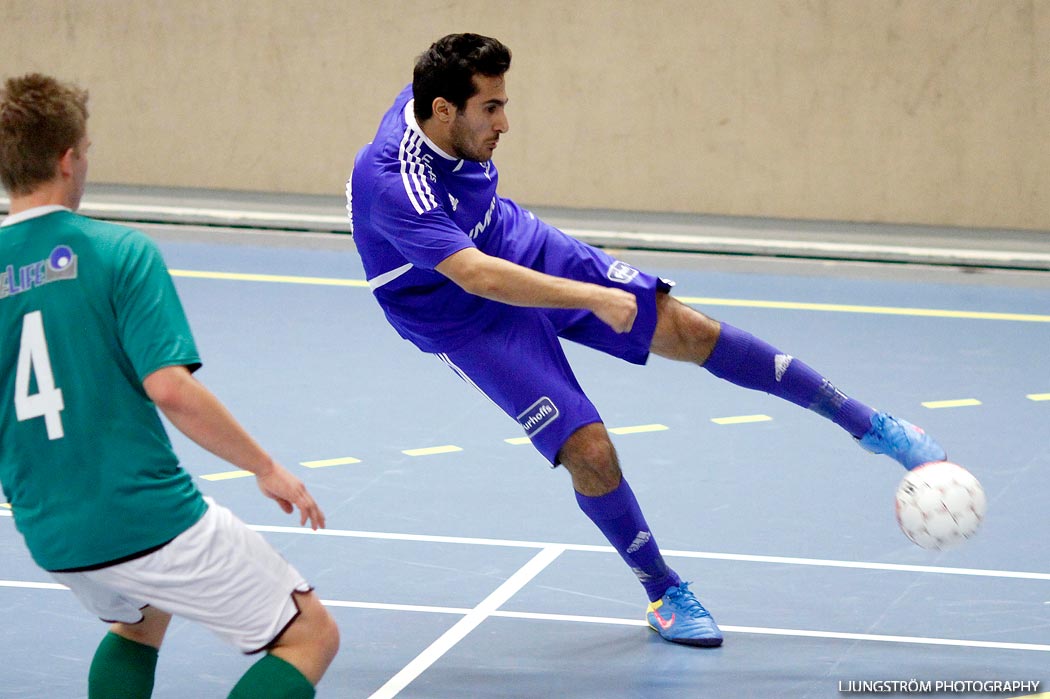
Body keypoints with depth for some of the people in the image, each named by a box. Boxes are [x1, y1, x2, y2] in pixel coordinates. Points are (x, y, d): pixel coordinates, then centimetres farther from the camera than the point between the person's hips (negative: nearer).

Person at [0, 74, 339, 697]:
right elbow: (169, 387, -21)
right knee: (310, 635, 5)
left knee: (140, 620, 37)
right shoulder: (119, 252, -12)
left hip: (51, 538, 7)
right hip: (150, 518, -6)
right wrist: (268, 469, -10)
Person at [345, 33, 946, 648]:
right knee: (590, 452, -16)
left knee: (684, 329, -5)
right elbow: (479, 276, -45)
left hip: (527, 248, 6)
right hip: (472, 323, -6)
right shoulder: (393, 182, -37)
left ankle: (870, 425, 4)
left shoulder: (430, 105, -13)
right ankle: (665, 594, 10)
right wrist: (593, 297, -41)